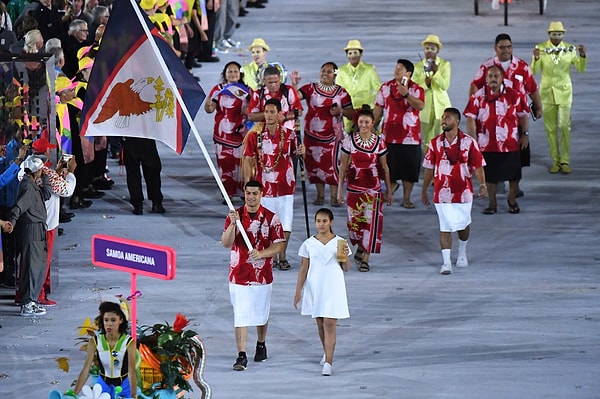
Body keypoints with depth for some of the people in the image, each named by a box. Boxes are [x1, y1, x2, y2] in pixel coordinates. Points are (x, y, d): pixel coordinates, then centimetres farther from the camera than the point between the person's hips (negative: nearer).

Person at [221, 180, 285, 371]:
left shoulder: (271, 218, -2)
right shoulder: (235, 215, -1)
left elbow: (278, 245, -3)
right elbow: (226, 243, -10)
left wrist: (261, 254, -22)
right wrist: (233, 223, -26)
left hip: (262, 274, 1)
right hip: (239, 274, -1)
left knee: (261, 314, 15)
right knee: (240, 316, -6)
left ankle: (261, 345, 39)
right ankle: (241, 356, -7)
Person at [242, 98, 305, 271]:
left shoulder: (289, 134, 1)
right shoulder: (255, 135, -3)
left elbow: (293, 153, 14)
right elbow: (248, 161, -1)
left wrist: (300, 152, -10)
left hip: (285, 185, 1)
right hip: (264, 185, -1)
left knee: (286, 224, 1)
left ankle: (282, 256, 17)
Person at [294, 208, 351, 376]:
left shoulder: (339, 242, -1)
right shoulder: (309, 244, 2)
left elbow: (346, 268, 4)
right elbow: (304, 268, 6)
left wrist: (345, 256, -17)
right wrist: (298, 291, 3)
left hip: (333, 288, -3)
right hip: (314, 288, 3)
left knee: (330, 324, -9)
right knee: (320, 324, 13)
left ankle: (328, 362, -12)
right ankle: (327, 353, 35)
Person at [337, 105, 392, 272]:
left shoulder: (379, 142, -1)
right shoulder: (350, 140, -3)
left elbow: (384, 168, 6)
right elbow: (343, 166, 3)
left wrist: (389, 191, 8)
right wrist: (340, 188, 0)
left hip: (373, 188, -1)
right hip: (354, 187, 1)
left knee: (371, 221, -5)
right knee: (354, 221, 5)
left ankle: (365, 259, 3)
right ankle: (360, 249, 33)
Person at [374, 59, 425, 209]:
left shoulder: (416, 89, -4)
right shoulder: (386, 87, 6)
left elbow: (420, 106, -22)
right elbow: (378, 108, 11)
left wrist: (406, 94, -31)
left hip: (410, 136, -2)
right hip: (389, 135, 2)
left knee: (409, 169, 3)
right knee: (388, 168, 4)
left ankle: (406, 198, 15)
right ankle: (392, 184, 34)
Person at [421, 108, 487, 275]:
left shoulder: (469, 142, -4)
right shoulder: (435, 143, 1)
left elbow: (478, 165, -3)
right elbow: (429, 168, 9)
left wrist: (482, 184, -17)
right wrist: (424, 190, 12)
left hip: (463, 191, 0)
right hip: (442, 193, 0)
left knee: (463, 224, 14)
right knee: (445, 227, -5)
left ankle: (462, 253, 39)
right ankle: (446, 262, -5)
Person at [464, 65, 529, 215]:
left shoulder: (514, 95, -1)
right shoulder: (477, 97, -3)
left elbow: (523, 115, 8)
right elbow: (470, 119, -5)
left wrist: (525, 135, 6)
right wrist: (473, 140, -10)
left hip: (510, 144, 1)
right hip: (487, 144, 0)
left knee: (513, 174, 7)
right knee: (490, 176, 7)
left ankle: (512, 201, 27)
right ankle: (492, 204, 20)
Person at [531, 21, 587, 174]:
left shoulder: (569, 49, -1)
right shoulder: (541, 48, -3)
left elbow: (581, 69, -1)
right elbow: (534, 71, -7)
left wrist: (583, 55, -18)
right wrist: (536, 58, -26)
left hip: (564, 91, -1)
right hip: (547, 91, 1)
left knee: (564, 126, -7)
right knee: (550, 128, 4)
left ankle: (565, 161, -1)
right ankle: (555, 161, 11)